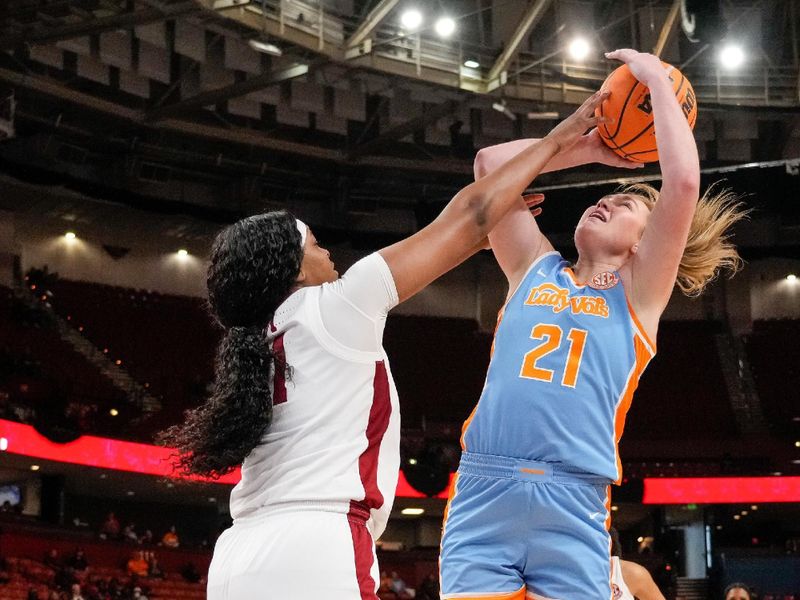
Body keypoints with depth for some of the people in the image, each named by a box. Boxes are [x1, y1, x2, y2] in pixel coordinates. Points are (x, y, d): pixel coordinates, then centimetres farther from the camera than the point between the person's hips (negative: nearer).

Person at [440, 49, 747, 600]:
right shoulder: (535, 269, 21)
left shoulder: (637, 291, 13)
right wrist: (588, 147, 25)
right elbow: (490, 164, 20)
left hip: (572, 508, -2)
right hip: (482, 492, 2)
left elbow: (684, 182, 0)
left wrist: (656, 79, 9)